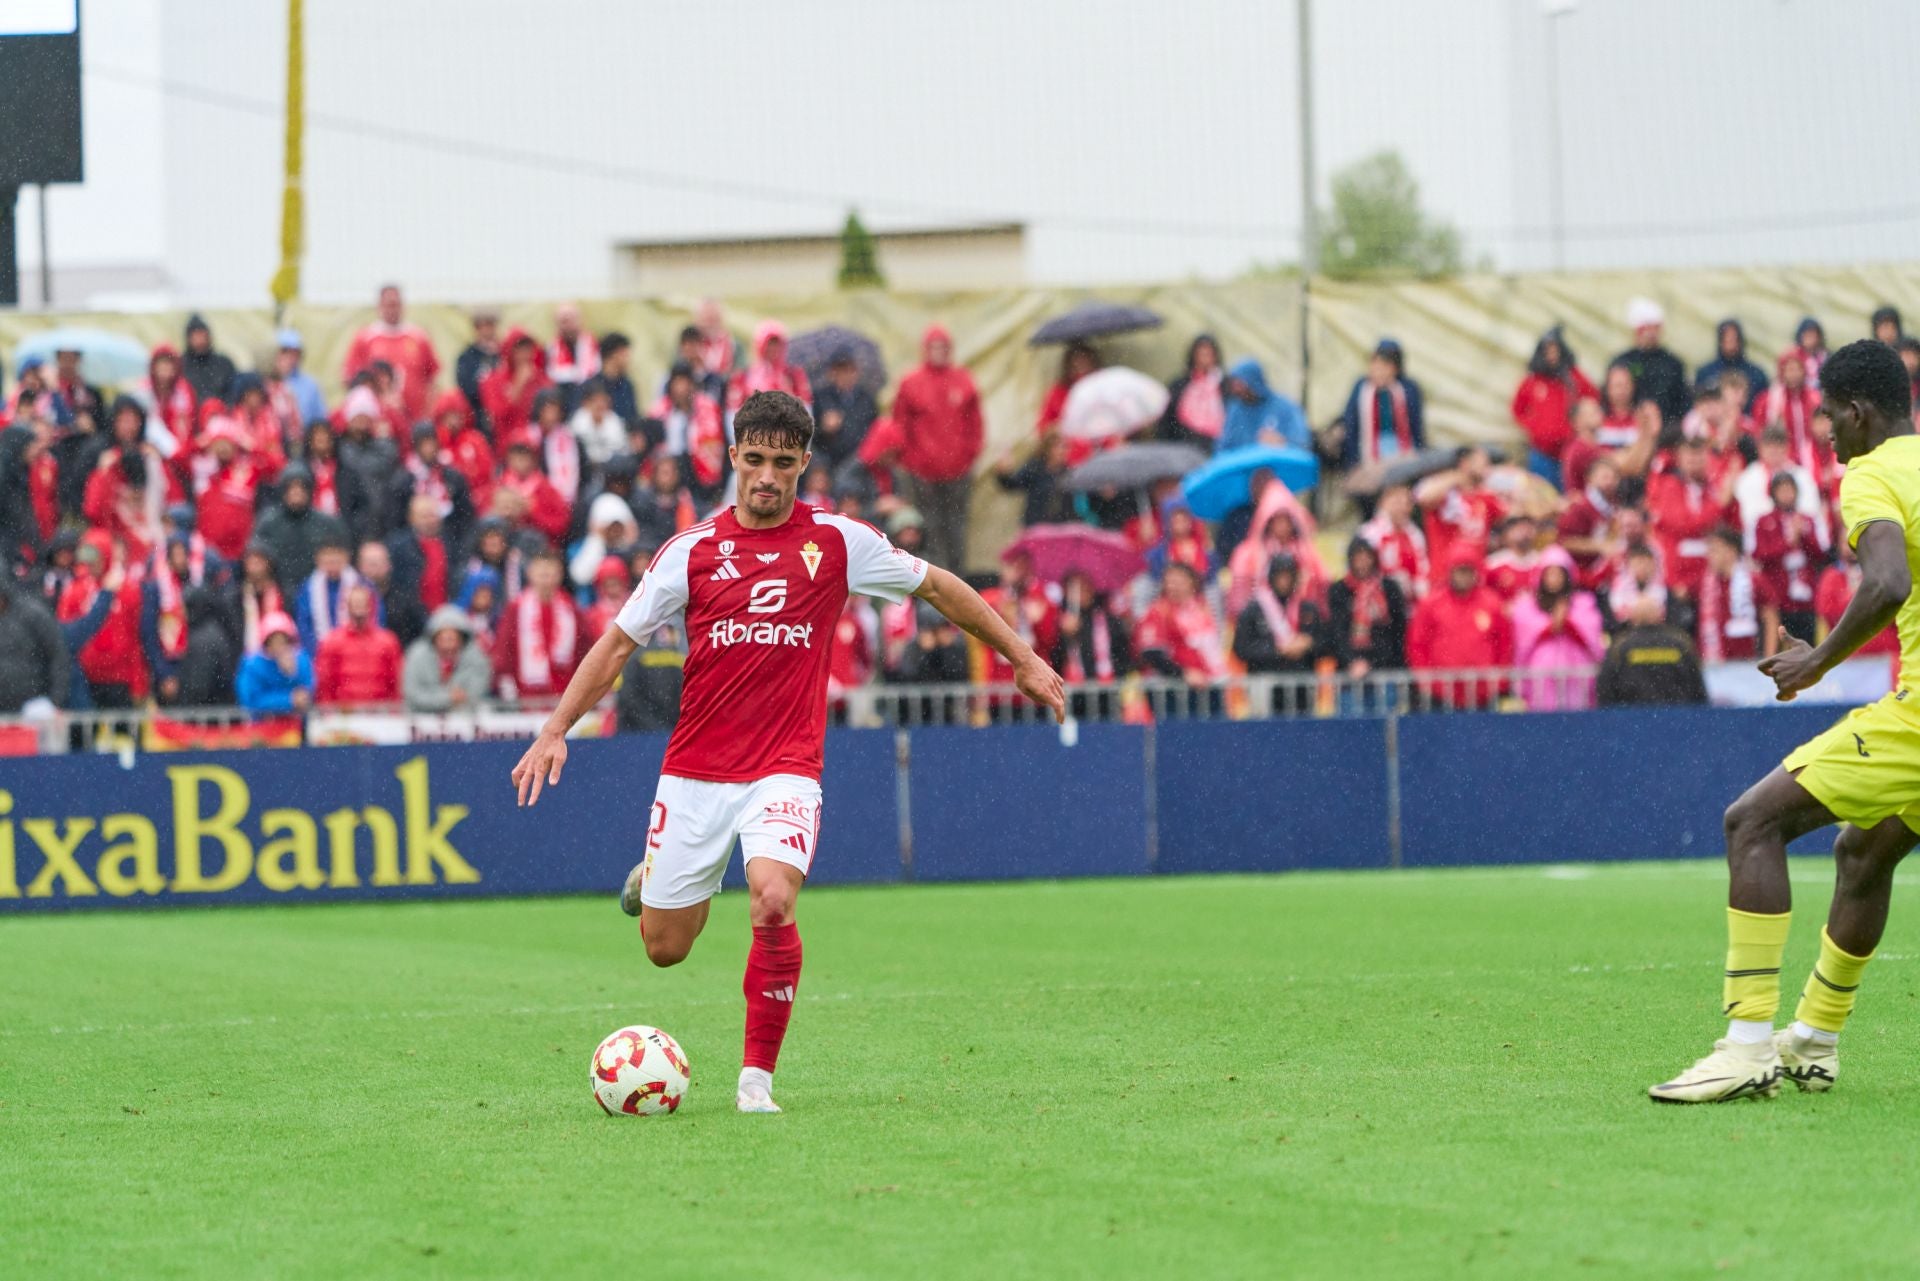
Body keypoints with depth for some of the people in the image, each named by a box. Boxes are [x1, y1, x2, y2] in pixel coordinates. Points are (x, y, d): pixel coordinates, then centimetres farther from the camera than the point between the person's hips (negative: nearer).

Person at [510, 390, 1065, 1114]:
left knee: (773, 904, -28)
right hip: (695, 771, 2)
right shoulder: (694, 551, 1)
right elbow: (619, 643, 6)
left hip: (785, 769, -1)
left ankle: (758, 1074, -13)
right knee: (664, 948, 6)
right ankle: (658, 876, 44)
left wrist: (1023, 659, 16)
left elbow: (937, 588, 13)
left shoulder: (837, 542, 0)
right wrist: (556, 730, -4)